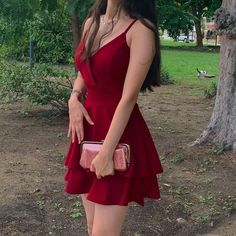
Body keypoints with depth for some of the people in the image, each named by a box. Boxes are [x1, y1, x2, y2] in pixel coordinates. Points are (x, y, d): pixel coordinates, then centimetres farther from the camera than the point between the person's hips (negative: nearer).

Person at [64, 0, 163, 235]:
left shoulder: (140, 30, -13)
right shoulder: (91, 22, 9)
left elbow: (129, 97, -17)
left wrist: (106, 153, -19)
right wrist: (74, 98, 0)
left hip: (119, 132, -6)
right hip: (89, 128, 7)